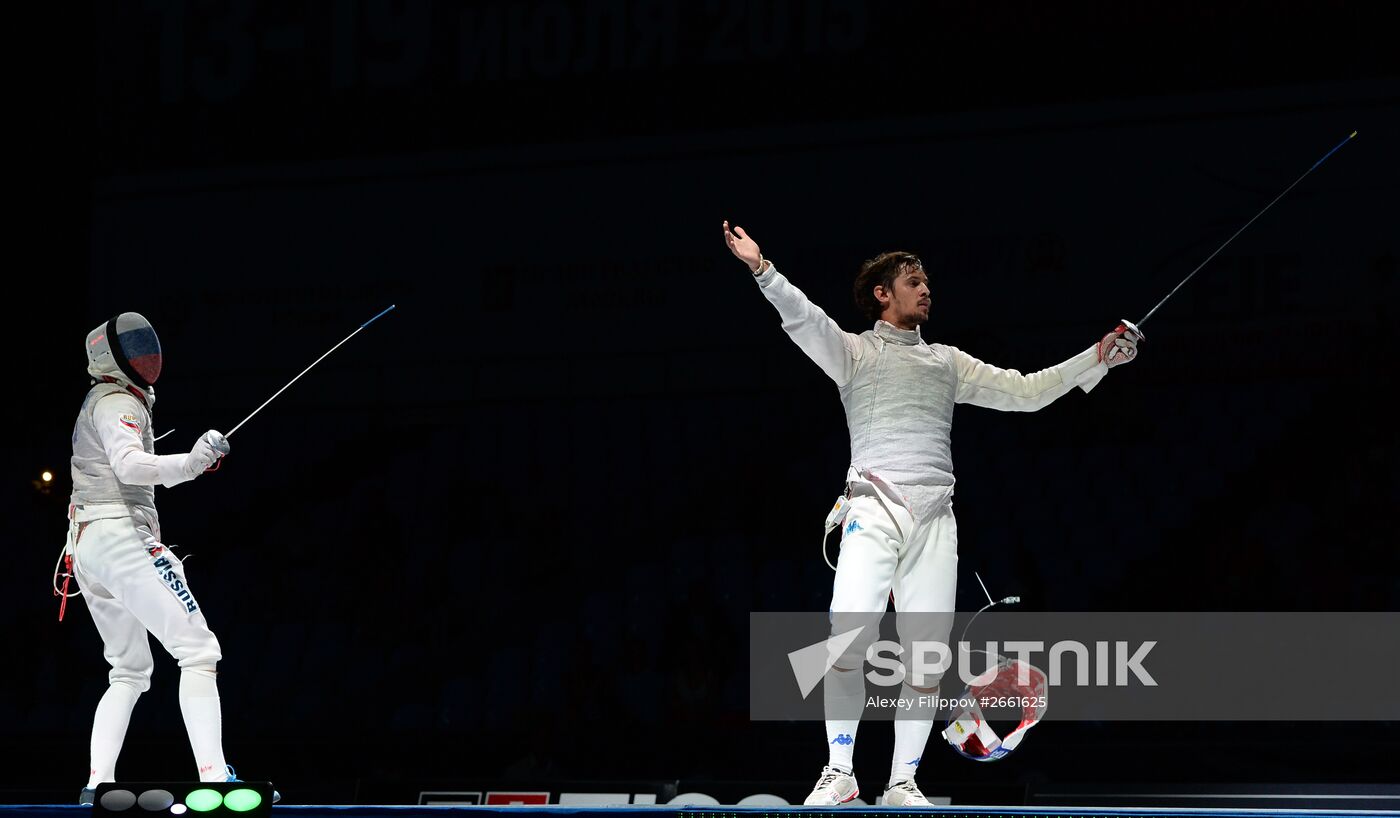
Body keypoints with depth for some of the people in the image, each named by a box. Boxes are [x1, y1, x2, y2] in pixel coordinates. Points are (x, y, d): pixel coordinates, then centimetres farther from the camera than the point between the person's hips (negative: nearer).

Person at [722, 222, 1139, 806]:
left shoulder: (948, 362, 21)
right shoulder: (855, 351, 8)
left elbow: (1026, 392, 18)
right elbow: (804, 319, -10)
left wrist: (1096, 359, 8)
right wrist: (762, 270, -28)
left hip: (935, 519, 4)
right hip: (874, 512, -4)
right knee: (849, 644, -18)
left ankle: (902, 782, 9)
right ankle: (840, 772, -5)